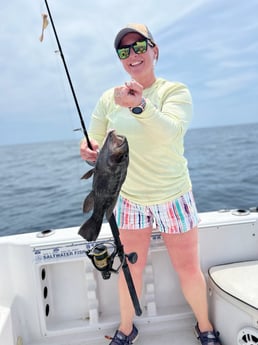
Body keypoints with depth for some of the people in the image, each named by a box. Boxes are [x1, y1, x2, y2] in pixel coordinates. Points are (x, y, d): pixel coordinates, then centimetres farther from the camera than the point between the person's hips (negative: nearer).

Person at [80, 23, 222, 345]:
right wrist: (89, 149, -21)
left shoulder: (174, 90, -10)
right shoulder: (109, 99, -2)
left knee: (189, 270, 9)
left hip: (173, 197, -1)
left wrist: (140, 105, -47)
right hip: (128, 198, 2)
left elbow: (170, 132, -29)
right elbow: (93, 141, 2)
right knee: (131, 270, 13)